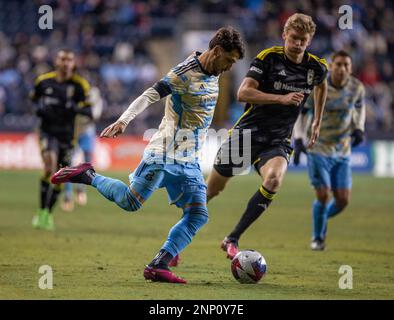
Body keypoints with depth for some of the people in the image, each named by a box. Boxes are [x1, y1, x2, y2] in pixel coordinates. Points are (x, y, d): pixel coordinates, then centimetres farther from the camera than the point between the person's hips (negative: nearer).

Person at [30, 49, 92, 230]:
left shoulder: (79, 85, -3)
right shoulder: (43, 81, 1)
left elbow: (89, 111, -3)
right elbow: (33, 98, 19)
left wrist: (76, 108, -23)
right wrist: (38, 108, -3)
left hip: (67, 135, 1)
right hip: (48, 131, -1)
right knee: (50, 167, -24)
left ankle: (48, 214, 27)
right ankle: (42, 212, -16)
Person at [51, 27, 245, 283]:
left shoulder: (213, 73, 11)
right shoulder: (185, 73, -15)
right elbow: (149, 96, -23)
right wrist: (123, 121, -35)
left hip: (189, 161, 8)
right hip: (166, 153, -8)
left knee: (198, 215, -3)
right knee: (130, 202, -12)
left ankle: (158, 266, -5)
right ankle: (88, 176, 10)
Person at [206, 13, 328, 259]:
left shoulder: (316, 67, 2)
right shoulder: (268, 58, -11)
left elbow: (321, 85, 28)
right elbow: (243, 93, -21)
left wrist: (318, 121, 29)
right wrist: (282, 99, -29)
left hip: (278, 142, 2)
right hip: (248, 133, -2)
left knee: (274, 180, -30)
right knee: (213, 189, 5)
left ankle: (232, 240, -22)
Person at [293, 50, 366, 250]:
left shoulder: (356, 88, -4)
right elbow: (301, 111, -2)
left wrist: (358, 129, 1)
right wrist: (298, 139, -12)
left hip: (343, 152, 4)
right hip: (318, 149, -4)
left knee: (343, 200, -1)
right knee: (323, 196, -10)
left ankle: (323, 219, 33)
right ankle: (317, 238, 14)